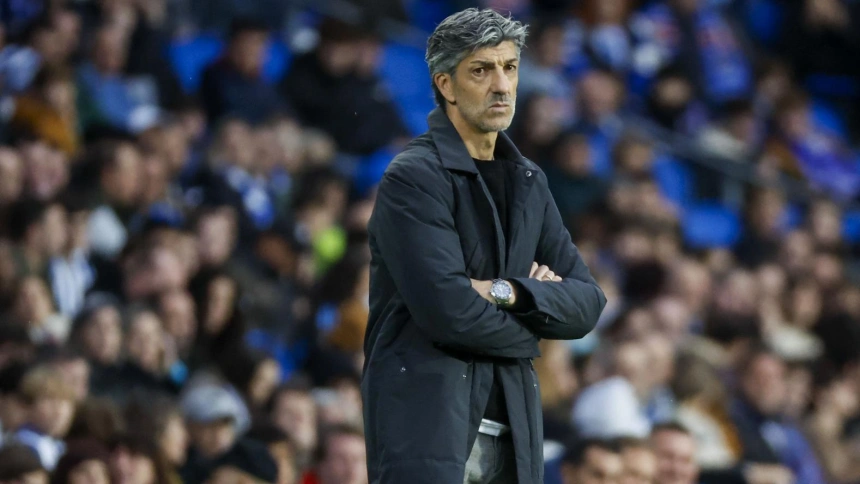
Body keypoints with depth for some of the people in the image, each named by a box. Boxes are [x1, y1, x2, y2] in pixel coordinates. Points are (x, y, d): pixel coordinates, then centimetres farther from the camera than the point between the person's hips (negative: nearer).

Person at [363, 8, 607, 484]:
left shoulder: (529, 181, 17)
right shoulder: (412, 177, -6)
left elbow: (587, 303, 10)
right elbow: (449, 311, -17)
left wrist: (509, 293, -8)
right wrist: (530, 325, 1)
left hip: (510, 427, 7)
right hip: (426, 424, -7)